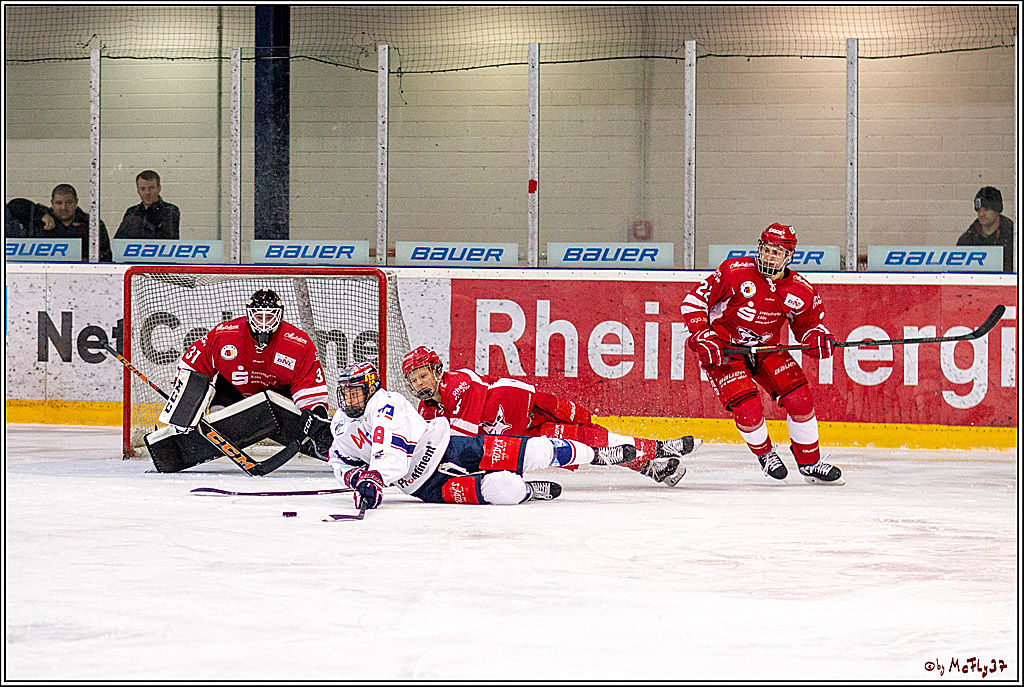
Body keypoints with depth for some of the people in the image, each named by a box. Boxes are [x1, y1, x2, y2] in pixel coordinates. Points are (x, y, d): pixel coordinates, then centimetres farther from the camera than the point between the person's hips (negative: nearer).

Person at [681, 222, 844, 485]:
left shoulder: (801, 291, -7)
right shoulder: (734, 272, -19)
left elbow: (809, 325, 8)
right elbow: (694, 301, -12)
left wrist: (818, 338, -15)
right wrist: (703, 337, -22)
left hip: (767, 348, 4)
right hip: (723, 349, -4)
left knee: (799, 398, -10)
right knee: (748, 408, -21)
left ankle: (810, 463, 9)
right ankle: (764, 454, 11)